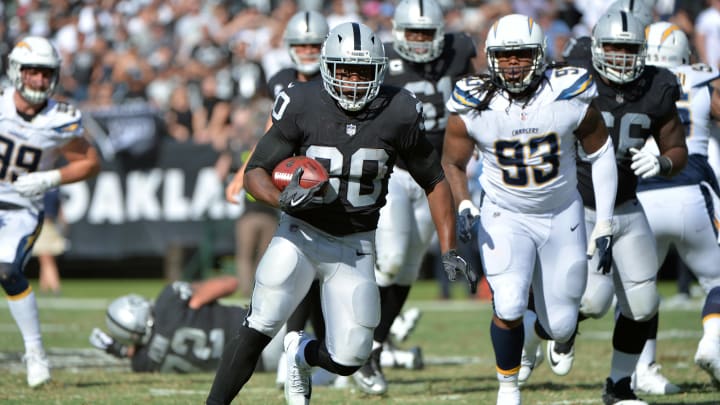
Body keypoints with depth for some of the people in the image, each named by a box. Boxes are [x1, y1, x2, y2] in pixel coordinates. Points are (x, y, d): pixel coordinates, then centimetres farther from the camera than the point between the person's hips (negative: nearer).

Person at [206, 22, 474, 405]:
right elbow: (255, 173, -13)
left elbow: (434, 182, 2)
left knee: (348, 360, -2)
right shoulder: (302, 107, -14)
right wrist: (282, 198, -35)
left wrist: (449, 251, -3)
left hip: (355, 247, 2)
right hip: (301, 234, -2)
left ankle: (301, 353, 33)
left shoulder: (397, 114, -10)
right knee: (259, 328, -20)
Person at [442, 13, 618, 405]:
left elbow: (600, 156, -4)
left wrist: (604, 224, -4)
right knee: (508, 308, -22)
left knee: (560, 325, 5)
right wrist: (463, 206, -17)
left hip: (562, 216, 1)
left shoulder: (571, 97, -19)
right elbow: (452, 163, 1)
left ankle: (557, 332, 45)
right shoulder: (473, 108, -18)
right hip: (505, 218, -1)